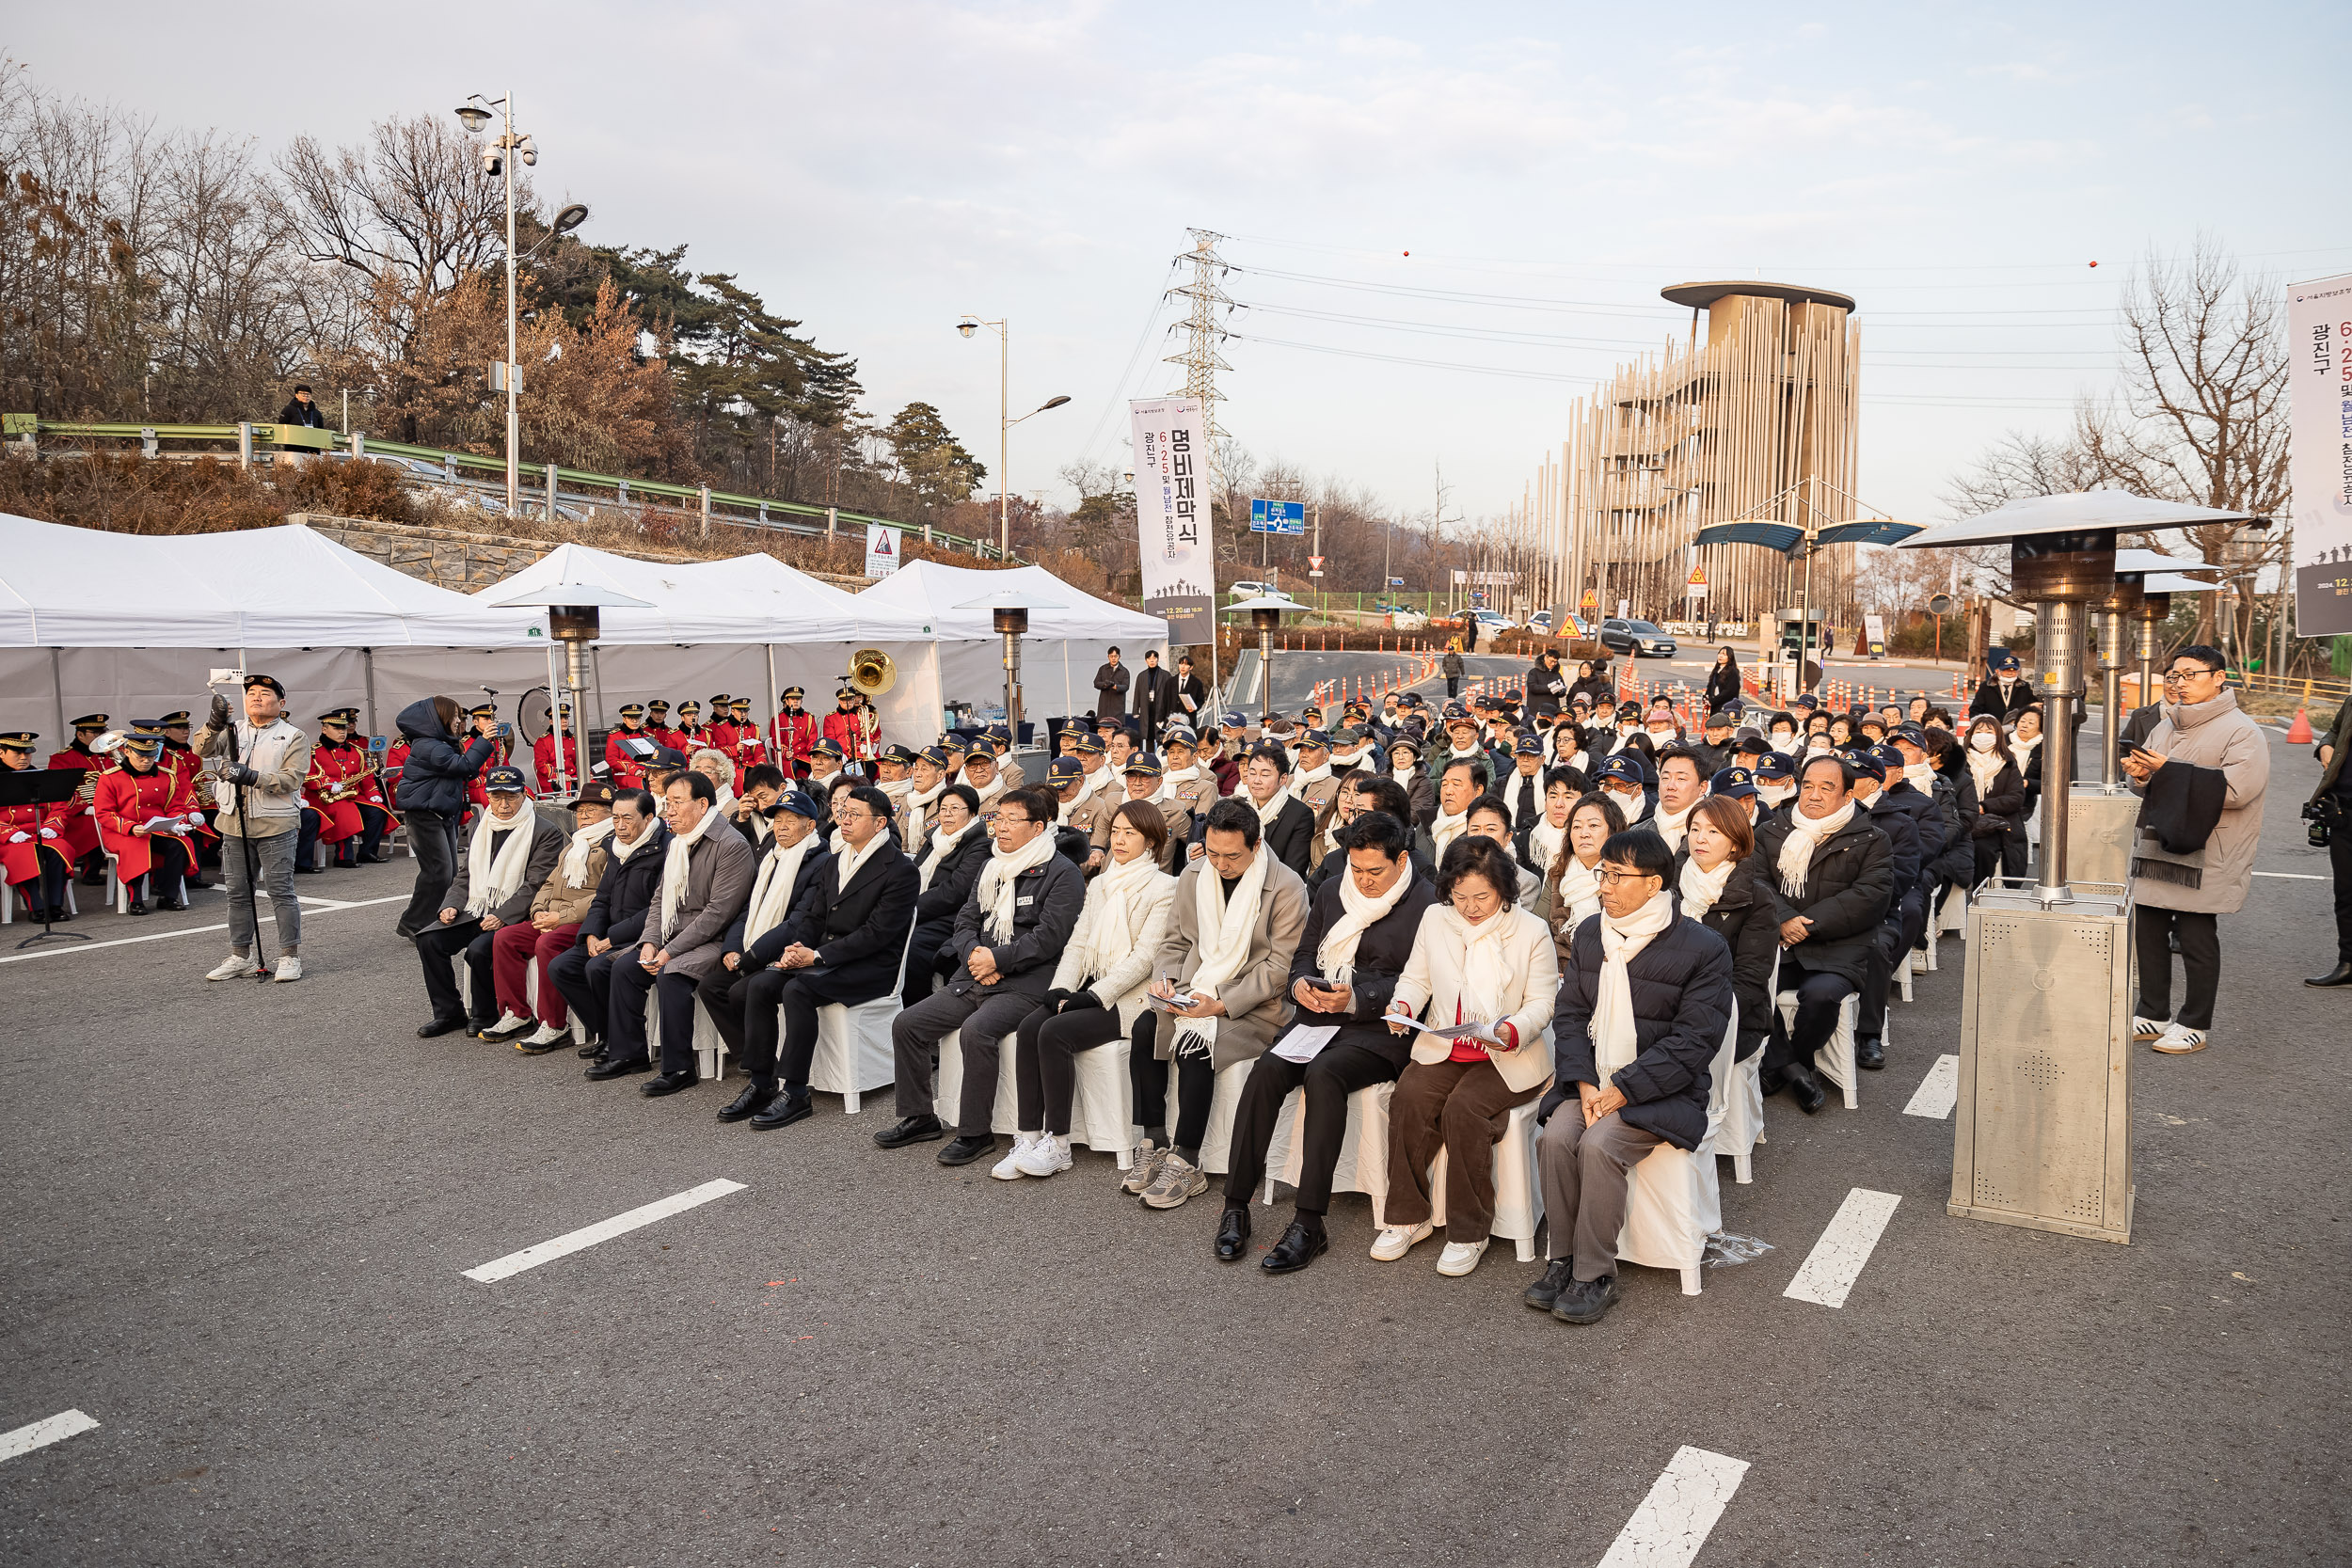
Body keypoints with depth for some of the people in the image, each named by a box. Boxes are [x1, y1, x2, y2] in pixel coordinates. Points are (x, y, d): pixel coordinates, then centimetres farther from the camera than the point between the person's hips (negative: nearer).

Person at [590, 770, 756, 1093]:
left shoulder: (732, 846, -16)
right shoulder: (677, 843, 14)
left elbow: (718, 912, -21)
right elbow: (660, 899, 16)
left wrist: (670, 951, -21)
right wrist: (650, 941, -2)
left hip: (713, 942, -9)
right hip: (675, 938, 9)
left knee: (670, 975, -29)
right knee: (623, 968, -1)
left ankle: (679, 1068, -19)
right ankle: (629, 1053, 13)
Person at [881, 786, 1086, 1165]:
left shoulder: (1063, 874, -5)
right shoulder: (991, 868, 19)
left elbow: (1049, 937, -13)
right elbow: (965, 921, 17)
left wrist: (997, 960, -15)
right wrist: (974, 955, -4)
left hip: (1025, 983, -8)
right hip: (974, 978, 8)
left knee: (976, 1030, -33)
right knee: (906, 1024, -4)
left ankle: (975, 1131, -18)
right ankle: (919, 1117, 10)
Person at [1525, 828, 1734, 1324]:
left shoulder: (1702, 948, -8)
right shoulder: (1589, 934, 10)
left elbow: (1692, 1042, -12)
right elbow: (1570, 1015, 7)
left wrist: (1622, 1092, -18)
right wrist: (1584, 1083, -10)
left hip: (1663, 1090, -5)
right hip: (1591, 1079, 5)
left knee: (1599, 1144, -29)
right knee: (1556, 1137, -22)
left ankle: (1594, 1275, -14)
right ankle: (1562, 1259, -6)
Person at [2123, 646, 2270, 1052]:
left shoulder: (2241, 730, -8)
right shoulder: (2165, 727, 15)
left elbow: (2238, 787, -22)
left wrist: (2170, 770, -19)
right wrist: (2142, 774, -3)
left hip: (2205, 855, -7)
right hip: (2156, 847, 7)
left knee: (2197, 937, -1)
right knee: (2148, 931, 10)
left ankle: (2195, 1024, 12)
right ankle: (2153, 1014, 22)